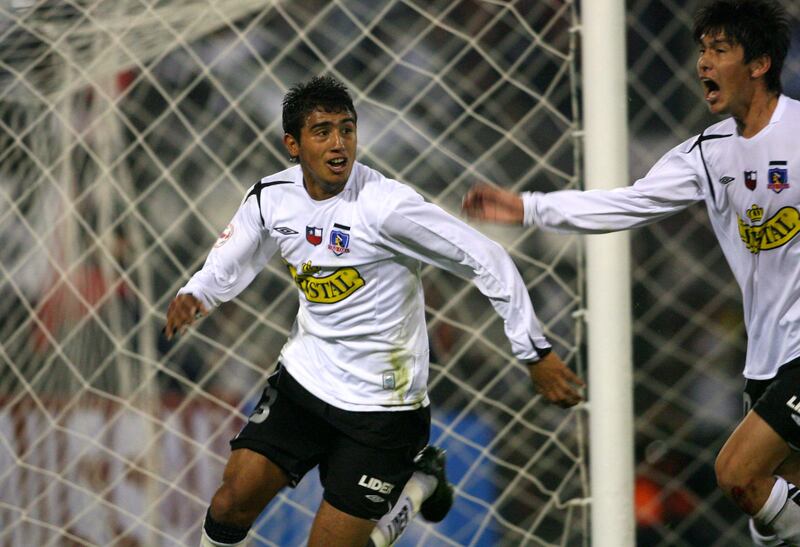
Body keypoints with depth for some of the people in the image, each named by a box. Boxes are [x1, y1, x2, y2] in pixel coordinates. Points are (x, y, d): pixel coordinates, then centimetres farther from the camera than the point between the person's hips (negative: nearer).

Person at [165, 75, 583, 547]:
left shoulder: (386, 205, -23)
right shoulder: (271, 198, -4)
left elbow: (486, 260, -19)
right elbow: (230, 262, 13)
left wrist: (535, 352, -18)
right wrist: (194, 296, -10)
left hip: (381, 404, -5)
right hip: (304, 379, 5)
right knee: (232, 501, -4)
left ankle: (420, 482, 22)